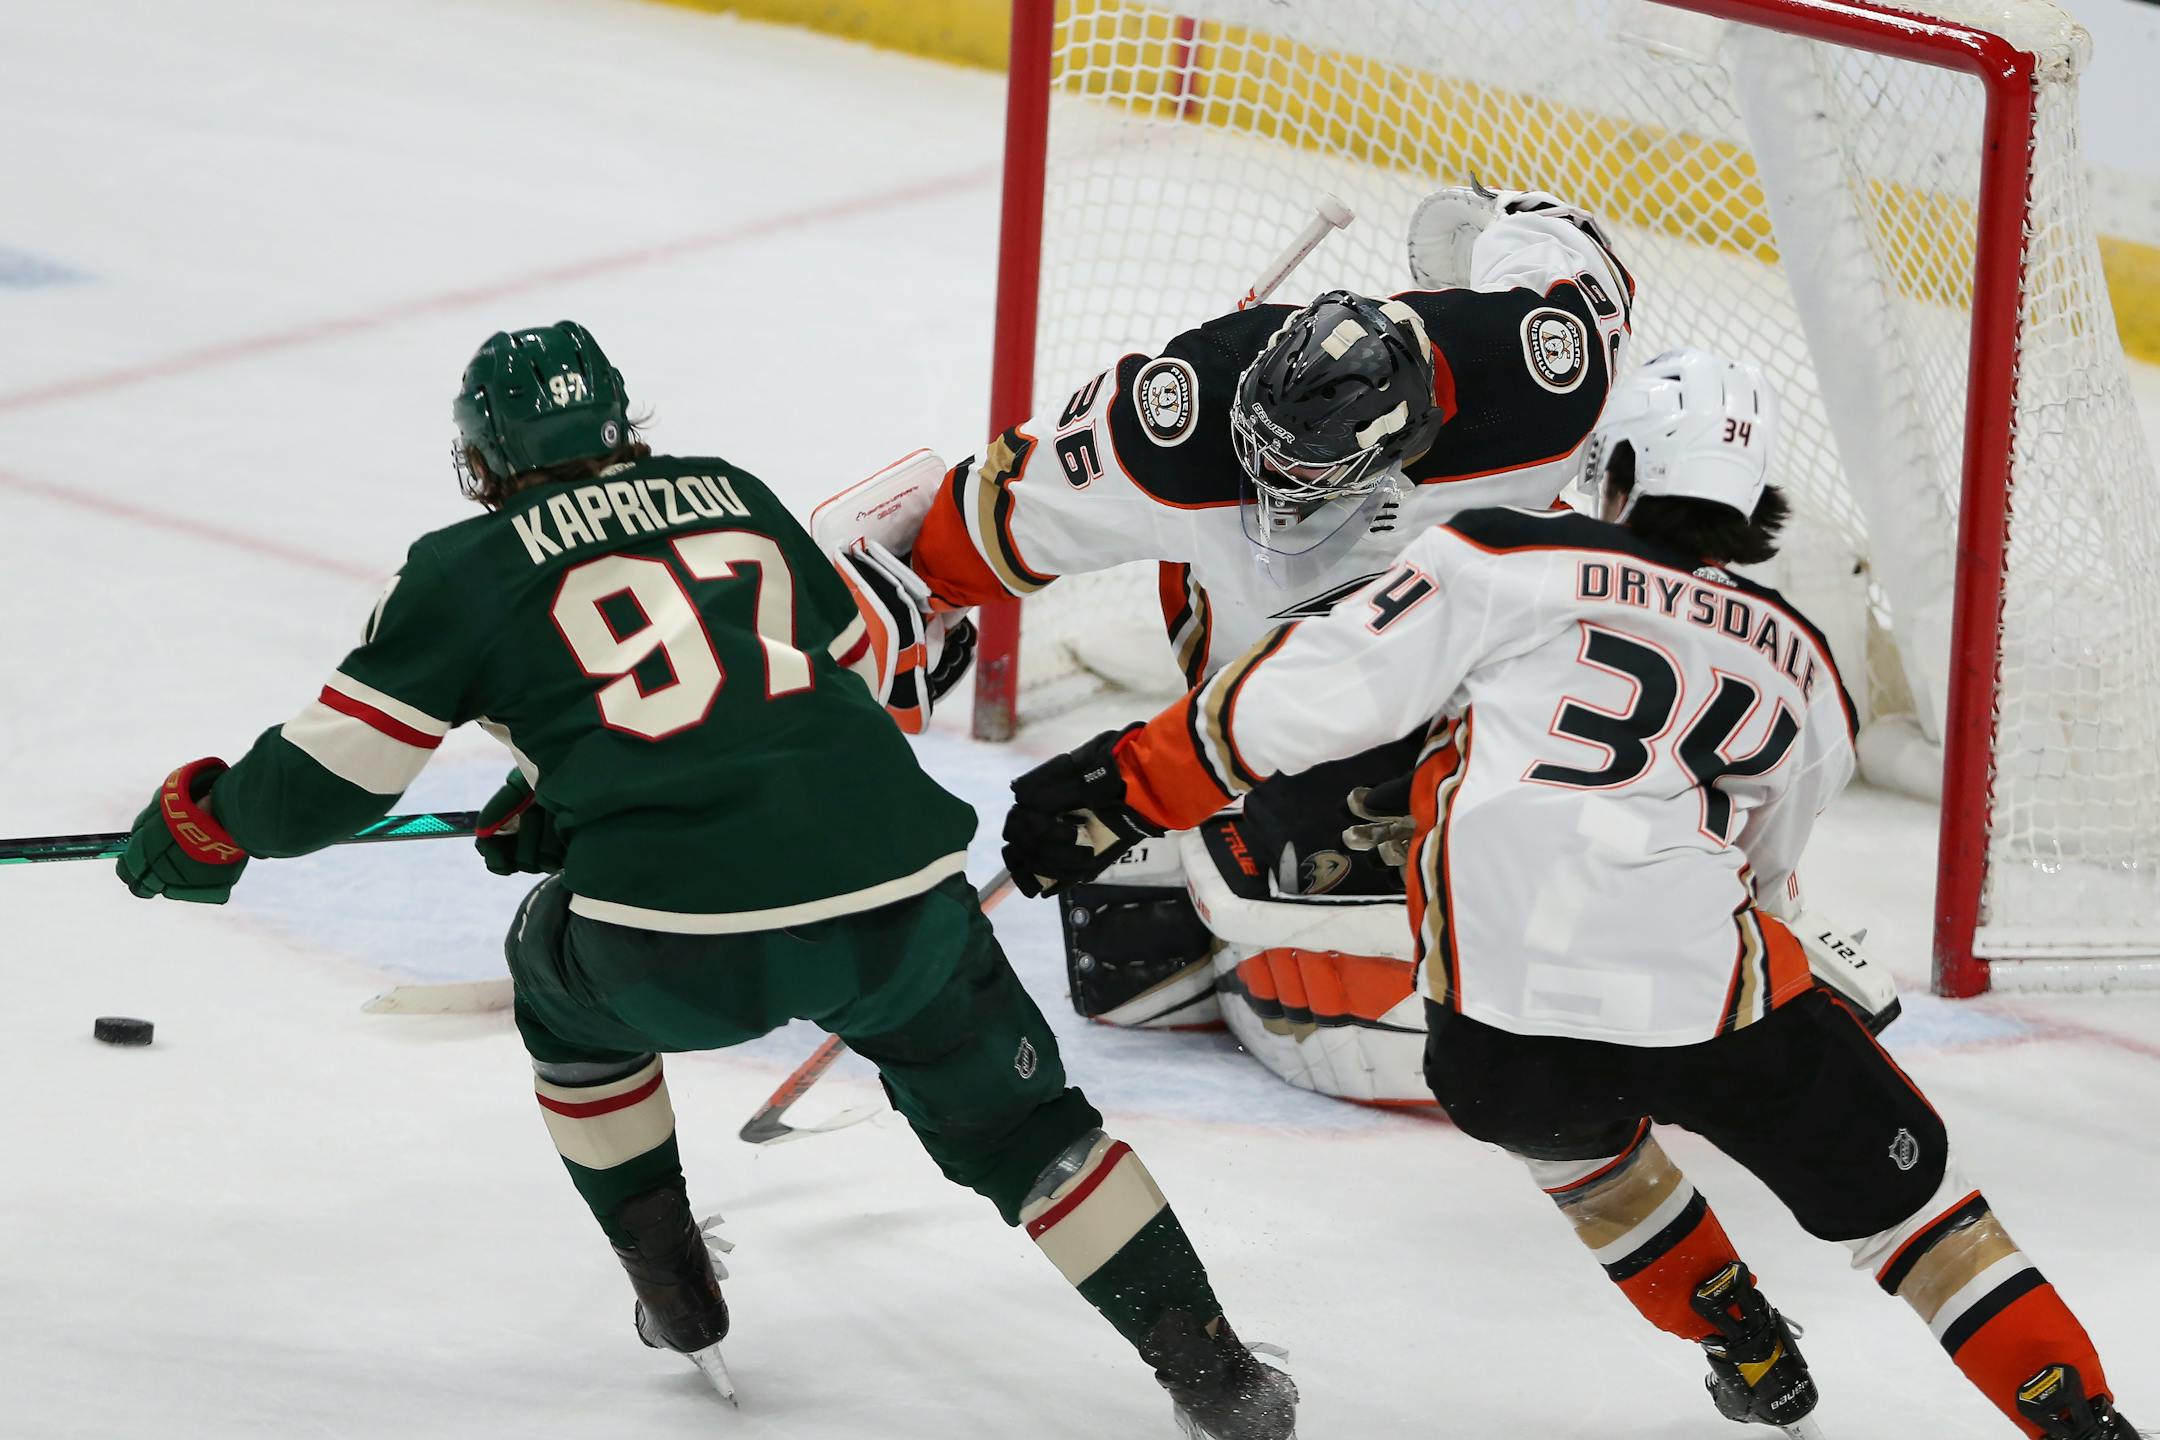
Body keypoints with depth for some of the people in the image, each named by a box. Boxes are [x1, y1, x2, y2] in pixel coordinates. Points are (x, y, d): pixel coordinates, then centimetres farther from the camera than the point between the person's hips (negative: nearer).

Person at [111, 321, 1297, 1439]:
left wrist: (206, 823, 34)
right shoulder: (733, 497, 25)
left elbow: (332, 773, 13)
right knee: (1005, 1111, 22)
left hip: (677, 941, -3)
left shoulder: (466, 570, 13)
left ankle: (678, 1301, 33)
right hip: (901, 901, 3)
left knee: (567, 988, 31)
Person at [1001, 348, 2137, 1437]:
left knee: (1573, 1135, 34)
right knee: (1900, 1189, 18)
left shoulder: (1518, 565, 9)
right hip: (1719, 1006, 1)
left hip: (1496, 1026, -1)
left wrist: (1121, 788, 8)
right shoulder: (1802, 671, 22)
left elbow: (1325, 688, 1)